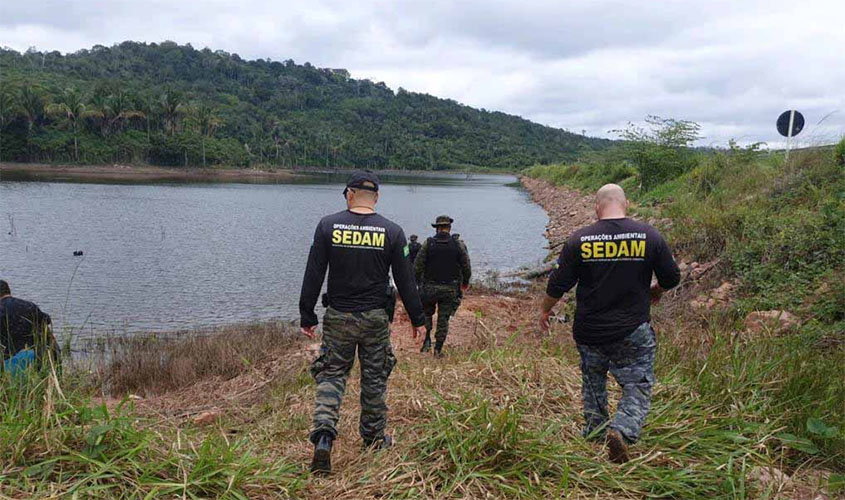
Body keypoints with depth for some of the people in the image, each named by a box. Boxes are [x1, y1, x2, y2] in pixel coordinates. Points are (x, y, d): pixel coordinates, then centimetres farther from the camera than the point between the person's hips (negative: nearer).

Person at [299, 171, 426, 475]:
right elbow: (405, 281, -1)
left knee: (332, 374, 10)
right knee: (374, 379, 14)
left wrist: (307, 316, 4)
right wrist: (417, 319, 8)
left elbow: (313, 276, -4)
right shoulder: (392, 232, -4)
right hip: (375, 319, 0)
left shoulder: (328, 226, -4)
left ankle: (324, 432, -9)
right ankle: (374, 438, 28)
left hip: (337, 317, 0)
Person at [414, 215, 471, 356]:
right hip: (450, 289, 0)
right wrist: (465, 282, 16)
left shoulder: (428, 243, -6)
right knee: (443, 318, 8)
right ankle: (438, 349, 10)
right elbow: (467, 267, 0)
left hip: (430, 287, 0)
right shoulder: (458, 245, -4)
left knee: (427, 313, 20)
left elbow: (417, 266, -6)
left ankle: (427, 340, 7)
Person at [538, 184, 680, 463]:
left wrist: (545, 310, 15)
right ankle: (623, 431, -15)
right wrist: (656, 291, 25)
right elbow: (672, 278, 3)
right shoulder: (649, 236, -6)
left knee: (593, 383, 22)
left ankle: (594, 437, 31)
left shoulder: (579, 239, -7)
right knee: (637, 388, 8)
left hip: (589, 332, 2)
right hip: (633, 333, -1)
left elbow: (558, 284, -3)